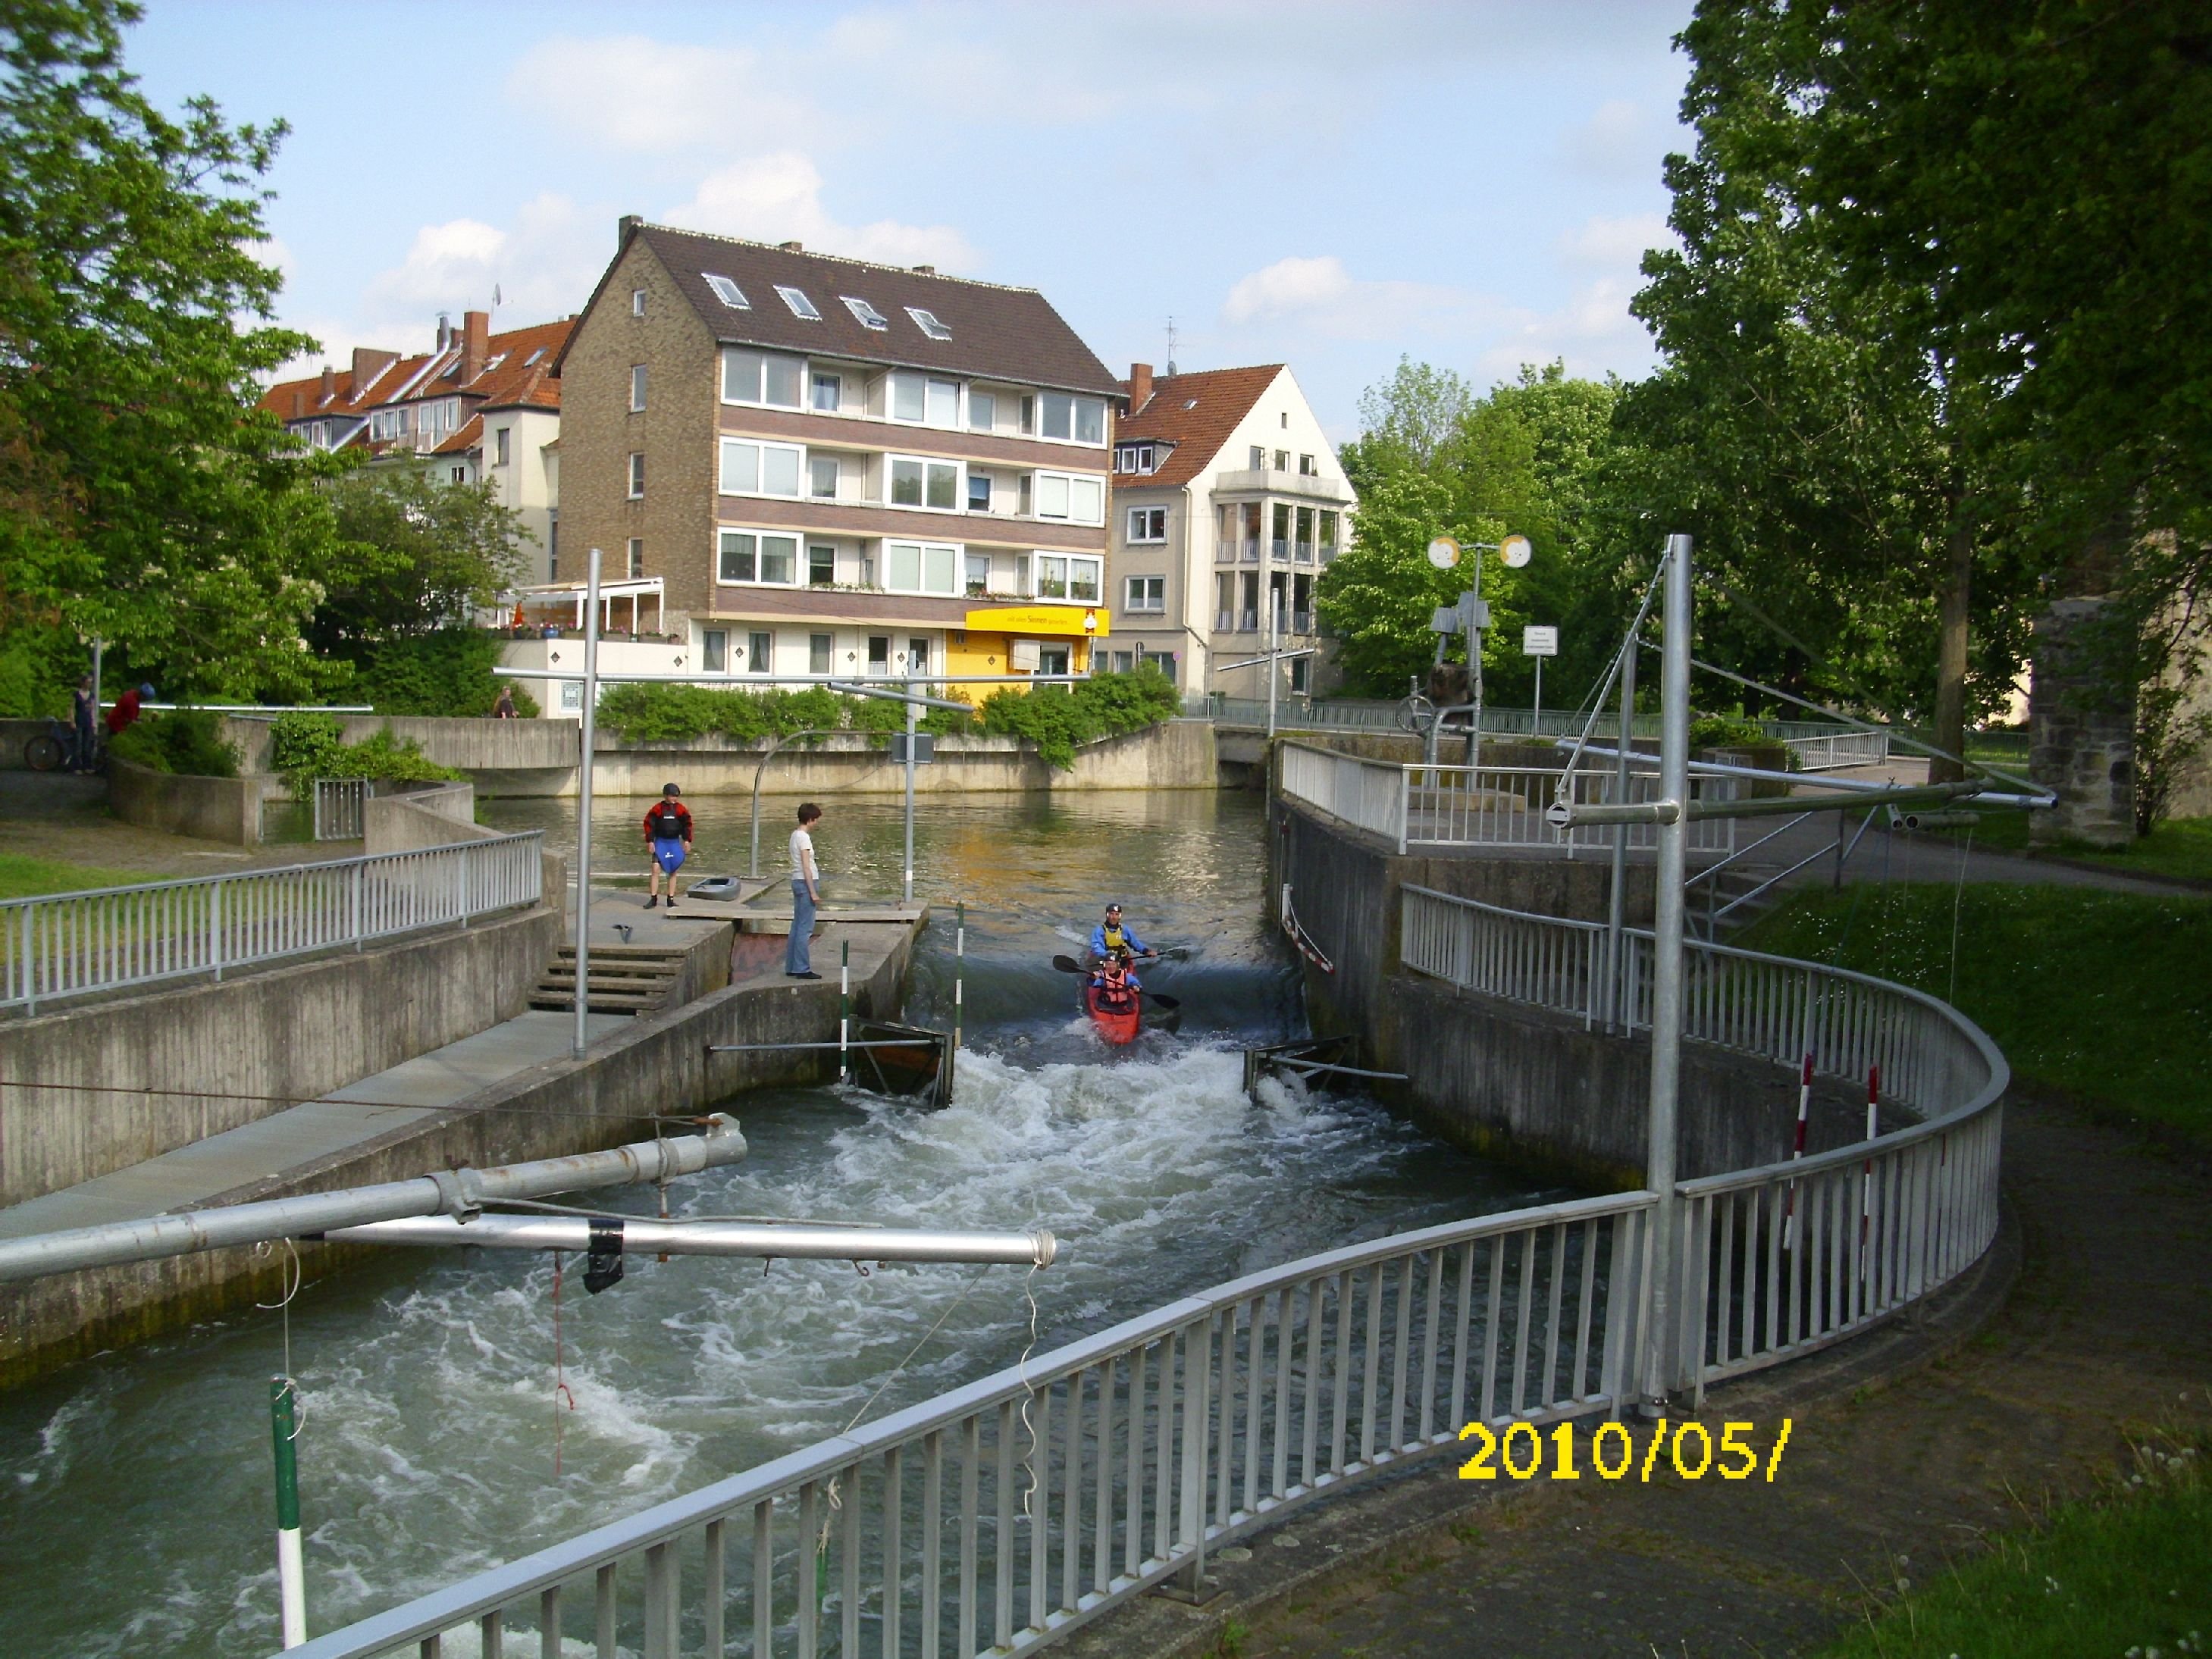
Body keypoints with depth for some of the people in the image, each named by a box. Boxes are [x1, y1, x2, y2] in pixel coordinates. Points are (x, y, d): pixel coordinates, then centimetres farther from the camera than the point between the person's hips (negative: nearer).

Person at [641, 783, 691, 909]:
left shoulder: (680, 809, 0)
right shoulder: (658, 808, -5)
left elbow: (687, 824, 5)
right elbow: (649, 823, -2)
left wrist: (687, 841, -2)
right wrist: (650, 841, -7)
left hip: (674, 843, 2)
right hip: (660, 842, -2)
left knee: (673, 872, 6)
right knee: (656, 869, -8)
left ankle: (671, 900, 14)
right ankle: (653, 899, -1)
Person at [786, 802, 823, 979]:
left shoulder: (795, 835, 13)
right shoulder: (804, 838, -15)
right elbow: (806, 868, -17)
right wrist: (813, 892, -16)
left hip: (797, 882, 10)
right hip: (806, 883, -10)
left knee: (797, 926, 13)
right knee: (805, 928, -6)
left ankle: (791, 967, 16)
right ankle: (802, 969, -4)